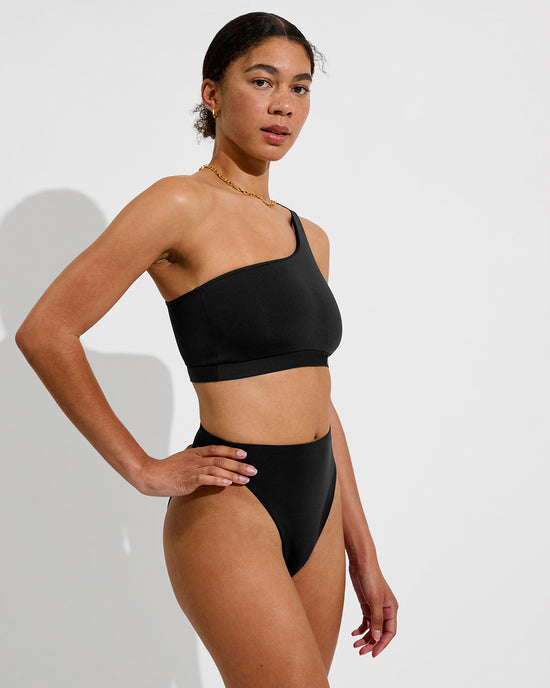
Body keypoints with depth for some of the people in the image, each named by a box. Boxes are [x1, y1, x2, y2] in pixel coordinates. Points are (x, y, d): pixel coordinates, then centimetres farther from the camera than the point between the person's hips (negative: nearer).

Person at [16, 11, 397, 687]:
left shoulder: (309, 237, 13)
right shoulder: (183, 205, -8)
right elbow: (45, 332, -13)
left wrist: (363, 556, 15)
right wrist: (144, 470, -10)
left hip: (316, 512, 7)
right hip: (228, 511, -7)